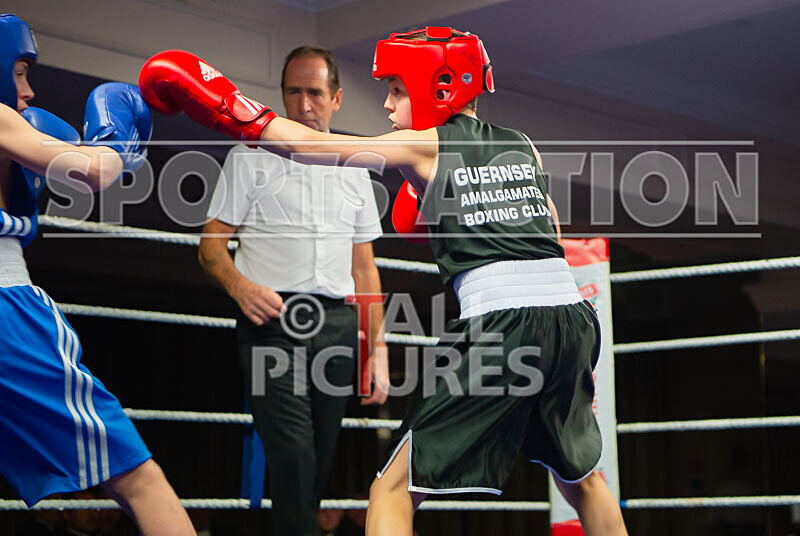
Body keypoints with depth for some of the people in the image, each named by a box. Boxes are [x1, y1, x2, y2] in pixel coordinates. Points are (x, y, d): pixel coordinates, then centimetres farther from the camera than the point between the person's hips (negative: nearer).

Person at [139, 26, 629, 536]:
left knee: (394, 492, 0)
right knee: (581, 477, 27)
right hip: (572, 312, 6)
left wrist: (226, 109, 7)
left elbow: (320, 146, 2)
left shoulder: (425, 145, 3)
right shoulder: (524, 147, 19)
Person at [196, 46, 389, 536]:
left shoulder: (354, 171, 19)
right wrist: (241, 286, -18)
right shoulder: (250, 156, 8)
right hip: (272, 319, -4)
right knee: (294, 457, -18)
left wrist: (378, 349, 12)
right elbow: (211, 244, 3)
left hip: (339, 325, 4)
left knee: (321, 460, 3)